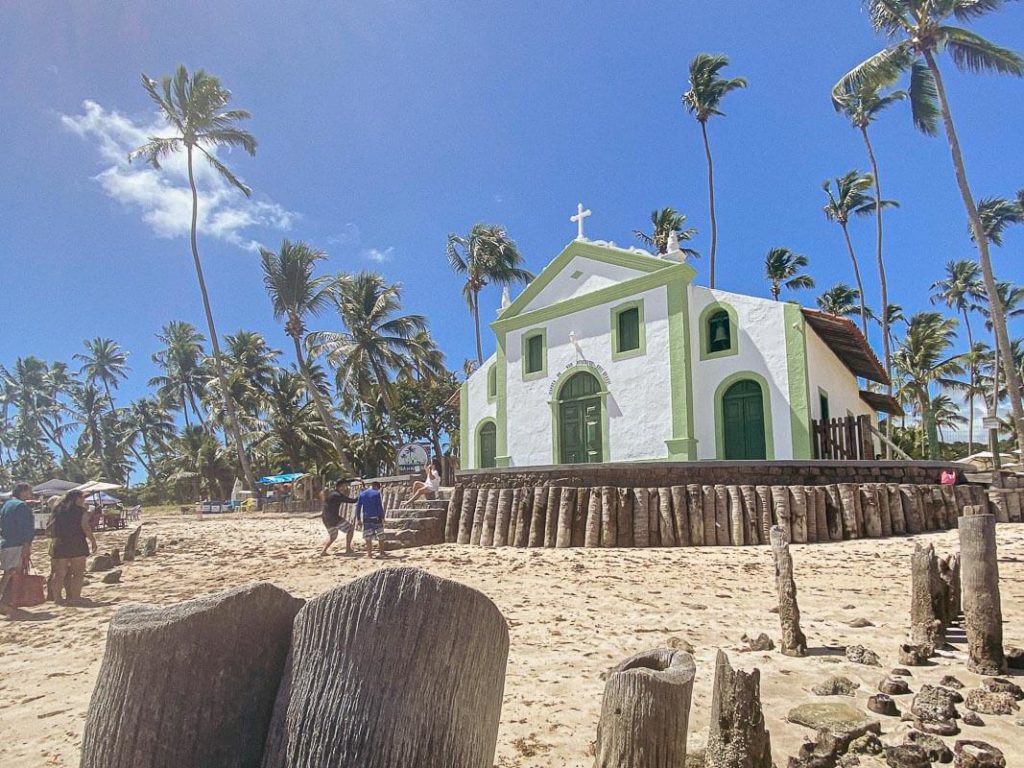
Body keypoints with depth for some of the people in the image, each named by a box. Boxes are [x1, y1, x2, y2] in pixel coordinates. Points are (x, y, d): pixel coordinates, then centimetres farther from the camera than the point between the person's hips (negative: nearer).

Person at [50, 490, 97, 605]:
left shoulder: (58, 510, 14)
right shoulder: (81, 511, -3)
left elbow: (53, 529, 13)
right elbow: (85, 527, -11)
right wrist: (93, 541, -5)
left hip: (60, 545, 6)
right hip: (77, 544, -6)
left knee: (60, 573, 11)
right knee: (78, 572, 0)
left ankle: (57, 597, 11)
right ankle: (75, 597, -4)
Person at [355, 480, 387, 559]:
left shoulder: (362, 494, 6)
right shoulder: (376, 493, -5)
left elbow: (358, 507, 4)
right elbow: (380, 506, -11)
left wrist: (358, 519, 8)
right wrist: (382, 517, -6)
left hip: (366, 518, 3)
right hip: (376, 517, -3)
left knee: (368, 537, 6)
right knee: (380, 536, 11)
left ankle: (369, 554, 4)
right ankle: (381, 552, 15)